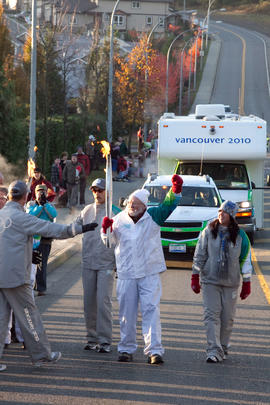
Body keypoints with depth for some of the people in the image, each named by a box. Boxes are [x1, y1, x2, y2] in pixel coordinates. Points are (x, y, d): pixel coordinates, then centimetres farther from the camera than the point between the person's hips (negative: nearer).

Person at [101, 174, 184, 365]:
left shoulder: (153, 216, 3)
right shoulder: (119, 219, 5)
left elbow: (168, 207, -11)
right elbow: (109, 244, 7)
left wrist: (176, 190, -27)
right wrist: (106, 230, -12)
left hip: (150, 272, -1)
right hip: (126, 274, 1)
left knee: (151, 310, -8)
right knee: (127, 313, 7)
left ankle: (154, 350, -11)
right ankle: (126, 349, 19)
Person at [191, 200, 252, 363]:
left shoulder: (240, 235, 2)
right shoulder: (208, 232, 2)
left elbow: (246, 260, 6)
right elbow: (199, 255, 6)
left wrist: (246, 284, 5)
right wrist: (195, 278, 3)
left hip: (231, 282, 1)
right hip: (210, 280, -1)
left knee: (227, 318, 4)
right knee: (212, 315, -9)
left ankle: (223, 348, 20)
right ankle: (214, 350, -12)